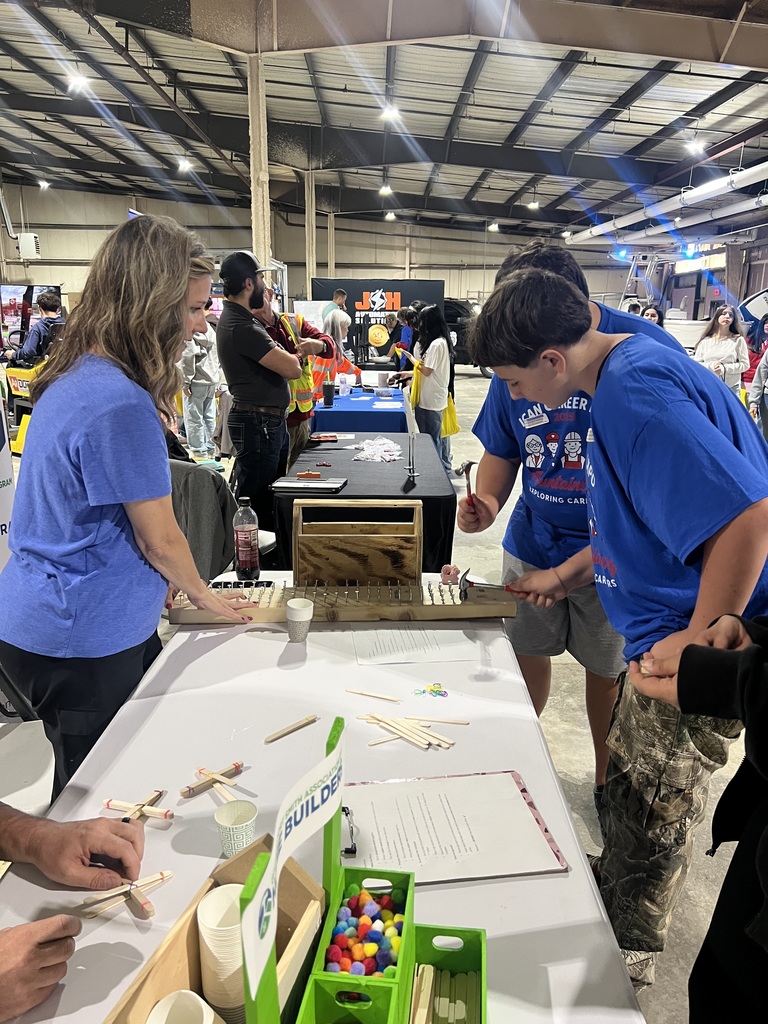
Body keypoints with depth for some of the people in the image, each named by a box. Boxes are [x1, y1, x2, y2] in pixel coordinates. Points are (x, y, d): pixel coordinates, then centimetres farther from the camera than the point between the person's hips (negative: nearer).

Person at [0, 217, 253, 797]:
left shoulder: (74, 378, 3)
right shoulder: (122, 405, -28)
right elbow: (158, 538, -17)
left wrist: (157, 582, 15)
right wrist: (202, 594, 2)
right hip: (82, 643, -9)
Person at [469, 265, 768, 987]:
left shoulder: (638, 394, -27)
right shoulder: (619, 377, 6)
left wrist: (700, 641, -25)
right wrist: (569, 574, 18)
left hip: (690, 646, -9)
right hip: (659, 632, 9)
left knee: (652, 806, 11)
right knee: (630, 778, 26)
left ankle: (629, 949, 37)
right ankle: (614, 883, 50)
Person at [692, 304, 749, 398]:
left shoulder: (738, 340, 2)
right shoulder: (706, 341, 7)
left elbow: (745, 364, 0)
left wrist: (725, 368, -14)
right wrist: (710, 366, -15)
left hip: (731, 389, -2)